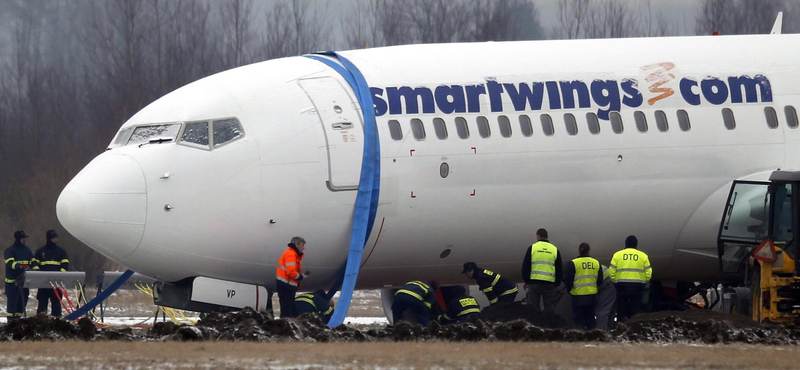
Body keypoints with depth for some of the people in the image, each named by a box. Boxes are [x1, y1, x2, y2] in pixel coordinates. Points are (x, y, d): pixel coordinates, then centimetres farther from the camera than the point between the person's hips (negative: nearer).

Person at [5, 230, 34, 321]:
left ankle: (18, 316, 15)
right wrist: (20, 266, -36)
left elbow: (33, 261, 21)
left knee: (23, 299, 6)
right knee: (12, 298, -8)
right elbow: (10, 263, -19)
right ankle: (10, 318, -3)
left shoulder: (27, 250, 16)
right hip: (13, 280, -7)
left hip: (24, 279, 7)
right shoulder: (10, 250, -6)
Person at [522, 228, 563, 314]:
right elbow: (559, 269, 10)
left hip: (534, 283, -1)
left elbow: (525, 266, 3)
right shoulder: (555, 250, 8)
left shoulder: (532, 248, 2)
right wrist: (557, 284, 16)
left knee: (533, 307, 4)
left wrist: (527, 281, 12)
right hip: (550, 284, 1)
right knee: (550, 308, 4)